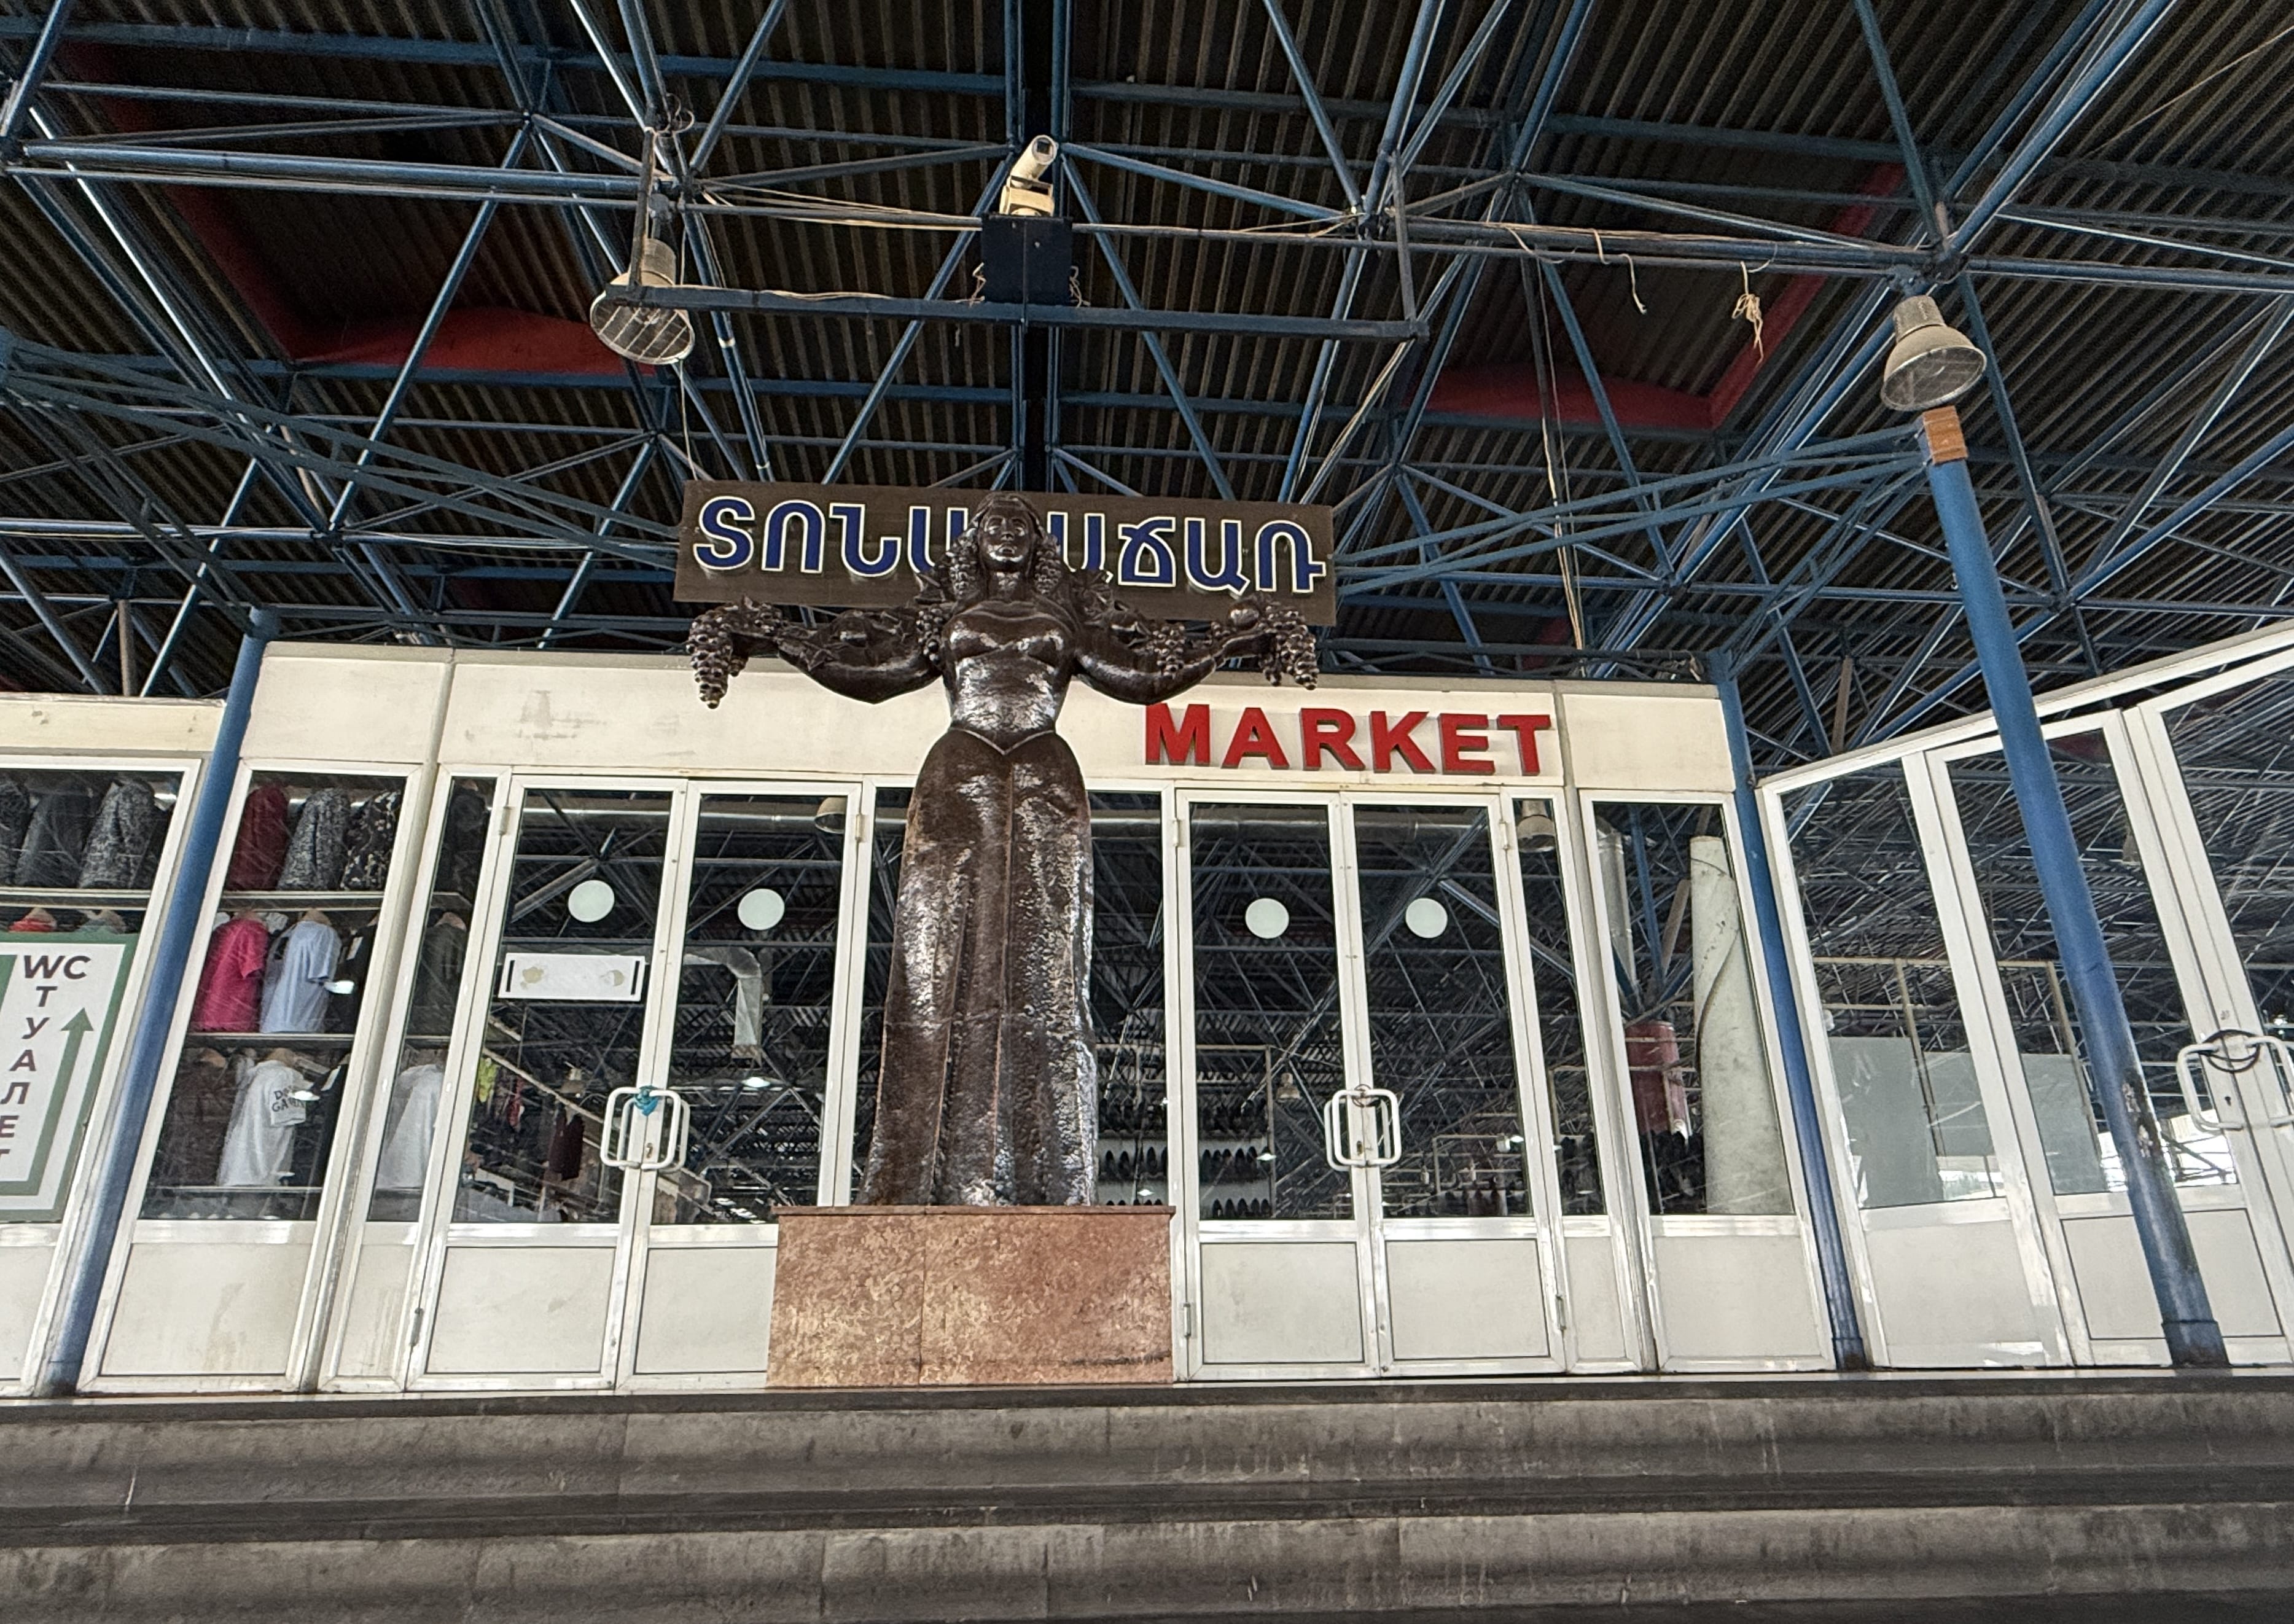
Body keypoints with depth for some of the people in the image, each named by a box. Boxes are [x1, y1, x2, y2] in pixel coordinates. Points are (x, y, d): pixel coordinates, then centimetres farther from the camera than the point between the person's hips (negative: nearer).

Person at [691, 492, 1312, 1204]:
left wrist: (1226, 641, 13)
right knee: (943, 970, -11)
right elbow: (871, 671, 20)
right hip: (958, 782, 1)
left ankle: (1042, 1186, -13)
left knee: (1042, 975, -10)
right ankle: (934, 1179, -12)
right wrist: (777, 635, 17)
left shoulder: (1066, 615, 22)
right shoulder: (946, 613, 24)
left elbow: (1146, 675, 19)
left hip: (1046, 786, 0)